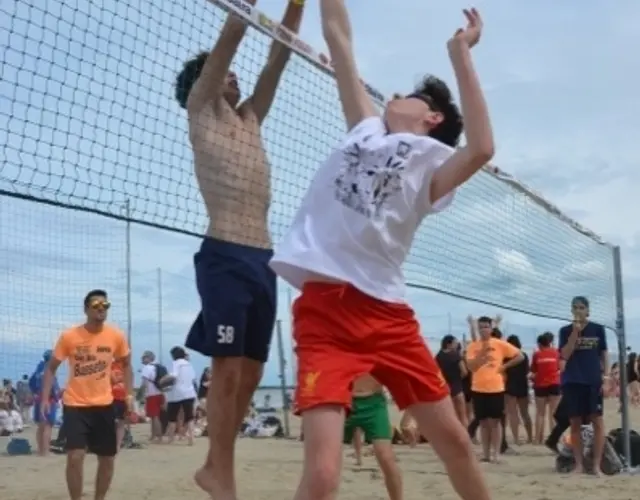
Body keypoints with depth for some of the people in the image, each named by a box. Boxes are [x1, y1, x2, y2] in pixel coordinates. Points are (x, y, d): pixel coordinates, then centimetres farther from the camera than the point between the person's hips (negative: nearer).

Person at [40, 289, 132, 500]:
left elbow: (126, 365, 11)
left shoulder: (116, 335, -5)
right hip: (75, 404, -2)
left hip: (104, 404, 3)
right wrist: (45, 398, -9)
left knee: (107, 459, 8)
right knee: (75, 456, -13)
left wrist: (128, 394, 3)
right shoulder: (69, 336, -11)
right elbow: (51, 367, -1)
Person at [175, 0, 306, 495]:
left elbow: (279, 55, 17)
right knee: (228, 369, -8)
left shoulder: (250, 119, 22)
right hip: (224, 255, -7)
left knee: (250, 374, 6)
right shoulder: (200, 110, 7)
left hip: (262, 257, 7)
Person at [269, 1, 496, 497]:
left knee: (455, 441, 11)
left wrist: (460, 54, -11)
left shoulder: (434, 158, 6)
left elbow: (482, 148, -17)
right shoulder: (367, 129, 17)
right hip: (325, 310, 1)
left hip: (388, 312, -1)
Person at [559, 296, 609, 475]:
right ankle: (579, 464, 7)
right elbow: (565, 355, -5)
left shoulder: (598, 329, 6)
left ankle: (597, 465, -1)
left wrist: (606, 376, -1)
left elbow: (604, 354, 9)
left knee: (597, 421, -4)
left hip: (593, 380, 0)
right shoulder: (566, 330, 5)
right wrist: (575, 332, -12)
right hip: (572, 381, 1)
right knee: (575, 423, 2)